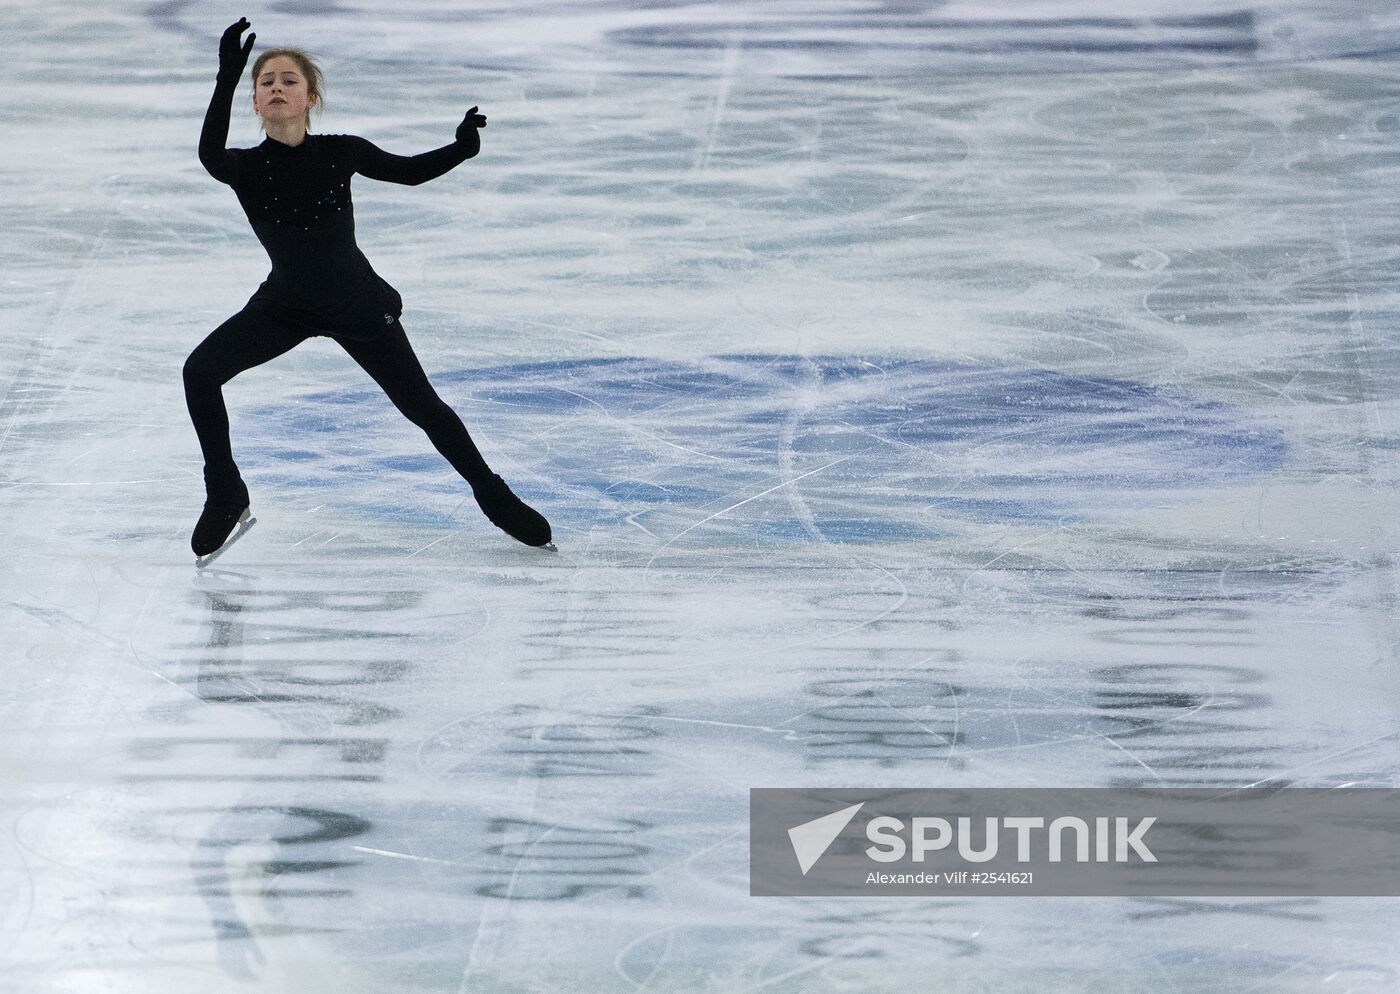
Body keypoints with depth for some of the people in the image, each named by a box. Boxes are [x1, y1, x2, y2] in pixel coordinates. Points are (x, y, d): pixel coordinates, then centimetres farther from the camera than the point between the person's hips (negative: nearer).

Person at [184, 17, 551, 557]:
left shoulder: (340, 152, -14)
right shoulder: (247, 167, -16)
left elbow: (409, 171, -1)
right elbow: (209, 154, -39)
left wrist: (460, 148, -20)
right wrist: (227, 75, -51)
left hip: (359, 306, -1)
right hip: (285, 306, 1)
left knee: (422, 405, 3)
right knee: (200, 371, -17)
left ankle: (494, 496, 24)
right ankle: (226, 495, 1)